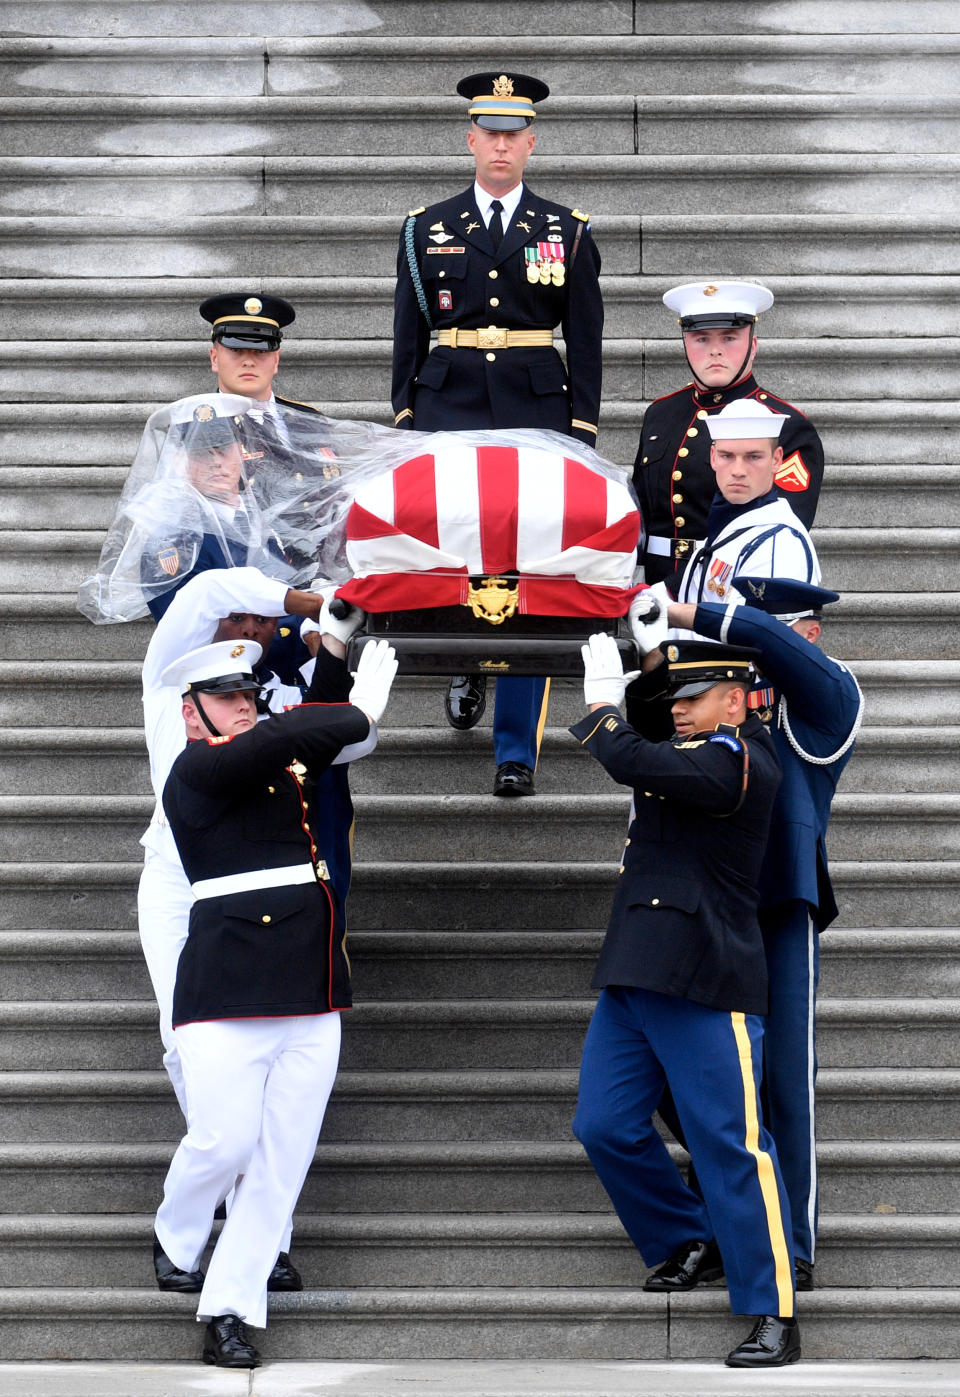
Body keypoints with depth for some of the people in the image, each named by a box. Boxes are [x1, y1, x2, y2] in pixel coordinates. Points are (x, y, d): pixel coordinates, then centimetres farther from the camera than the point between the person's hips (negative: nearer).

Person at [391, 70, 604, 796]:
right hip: (451, 408, 1)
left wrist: (583, 435, -1)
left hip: (536, 411, -1)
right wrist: (406, 424, 4)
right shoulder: (429, 229, 7)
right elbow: (409, 335, 10)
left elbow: (586, 343, 5)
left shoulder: (568, 231, 5)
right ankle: (471, 662, 25)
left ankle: (517, 752, 0)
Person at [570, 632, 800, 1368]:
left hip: (705, 986, -10)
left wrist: (600, 706, -8)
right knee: (605, 1126, 8)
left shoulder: (737, 764, -14)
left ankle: (774, 1315, -4)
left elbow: (633, 760, -24)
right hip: (636, 976, 10)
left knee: (731, 1142, -8)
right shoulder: (695, 752, 16)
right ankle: (690, 1243, 27)